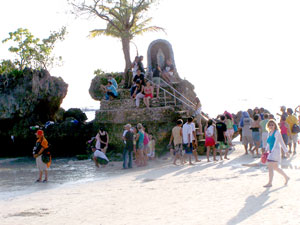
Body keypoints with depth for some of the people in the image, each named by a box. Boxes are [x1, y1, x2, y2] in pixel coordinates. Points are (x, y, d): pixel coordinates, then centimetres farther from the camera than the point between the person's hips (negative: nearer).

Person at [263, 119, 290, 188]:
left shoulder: (277, 133, -11)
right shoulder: (270, 133, 12)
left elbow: (281, 143, -10)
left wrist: (286, 151, -7)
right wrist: (266, 150, 16)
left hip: (275, 151, -9)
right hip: (271, 152, 9)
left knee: (270, 167, -12)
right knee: (275, 168, 17)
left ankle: (270, 183, -6)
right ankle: (286, 177, 33)